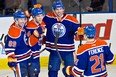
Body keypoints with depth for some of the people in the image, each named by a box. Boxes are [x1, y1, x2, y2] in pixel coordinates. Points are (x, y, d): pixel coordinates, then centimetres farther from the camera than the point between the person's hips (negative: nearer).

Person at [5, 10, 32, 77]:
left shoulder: (22, 26, -3)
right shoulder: (14, 32, -28)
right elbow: (9, 48, -28)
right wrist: (11, 61, -28)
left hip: (27, 57, 9)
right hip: (20, 60, -9)